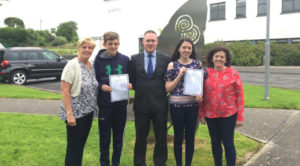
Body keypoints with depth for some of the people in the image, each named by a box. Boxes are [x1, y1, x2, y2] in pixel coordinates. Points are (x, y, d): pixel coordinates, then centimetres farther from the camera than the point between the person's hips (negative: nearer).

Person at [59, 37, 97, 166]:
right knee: (73, 148, 4)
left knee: (81, 145, 18)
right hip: (75, 113, -6)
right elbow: (64, 91, -16)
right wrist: (69, 114, -20)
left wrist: (94, 106, 8)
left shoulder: (91, 66, 7)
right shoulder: (72, 65, -13)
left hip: (88, 112, 7)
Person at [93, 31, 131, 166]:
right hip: (104, 104, -2)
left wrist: (130, 85, -10)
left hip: (121, 104, 2)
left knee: (118, 138, 14)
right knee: (104, 139, 9)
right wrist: (101, 86, -18)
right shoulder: (98, 60, -2)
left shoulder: (125, 59, 3)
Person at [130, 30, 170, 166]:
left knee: (161, 138, 10)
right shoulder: (134, 59, 4)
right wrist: (140, 90, -2)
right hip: (141, 104, 1)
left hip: (160, 104, 0)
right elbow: (132, 81, 8)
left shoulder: (166, 59, 1)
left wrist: (161, 93, -5)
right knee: (140, 137, 13)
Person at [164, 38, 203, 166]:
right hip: (176, 105, -2)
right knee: (178, 136, 9)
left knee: (190, 136, 11)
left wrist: (199, 94, -8)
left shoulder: (197, 63, 4)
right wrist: (180, 75, -15)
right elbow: (168, 88, -4)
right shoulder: (172, 64, -2)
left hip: (192, 104, 2)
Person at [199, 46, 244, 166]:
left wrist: (240, 117, -5)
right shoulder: (206, 73, 0)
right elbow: (202, 95, 5)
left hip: (228, 114, -2)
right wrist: (201, 115, 5)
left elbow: (240, 95, -3)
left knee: (228, 143, 5)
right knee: (215, 142, 15)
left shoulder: (233, 73, -5)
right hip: (210, 115, 3)